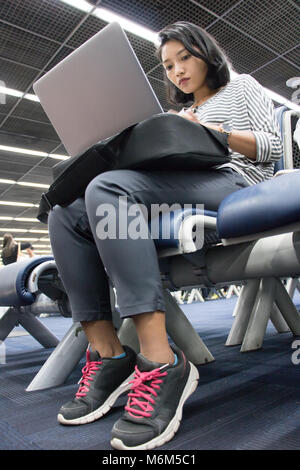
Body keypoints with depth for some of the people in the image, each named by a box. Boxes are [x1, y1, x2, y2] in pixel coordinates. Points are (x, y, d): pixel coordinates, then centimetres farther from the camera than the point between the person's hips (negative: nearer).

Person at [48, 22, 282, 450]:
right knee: (65, 212, -14)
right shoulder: (180, 113, 37)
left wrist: (210, 132, -7)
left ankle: (162, 364, -38)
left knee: (107, 188, -33)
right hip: (176, 197, 6)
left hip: (232, 182, -6)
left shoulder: (242, 87, 24)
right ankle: (106, 352, -22)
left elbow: (271, 147, 8)